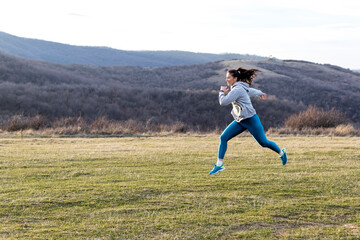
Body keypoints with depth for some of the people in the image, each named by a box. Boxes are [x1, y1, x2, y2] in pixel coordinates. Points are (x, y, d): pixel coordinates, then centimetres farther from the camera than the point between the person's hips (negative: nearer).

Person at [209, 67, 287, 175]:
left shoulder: (237, 89, -19)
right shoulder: (238, 88, 10)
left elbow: (223, 102, -24)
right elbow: (251, 90, 29)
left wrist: (222, 92, -5)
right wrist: (261, 93, 48)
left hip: (250, 120, -9)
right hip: (240, 121, 9)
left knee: (264, 142, 4)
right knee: (223, 138, -4)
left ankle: (282, 153, 31)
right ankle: (219, 165, -1)